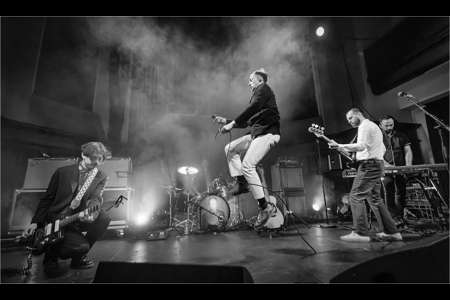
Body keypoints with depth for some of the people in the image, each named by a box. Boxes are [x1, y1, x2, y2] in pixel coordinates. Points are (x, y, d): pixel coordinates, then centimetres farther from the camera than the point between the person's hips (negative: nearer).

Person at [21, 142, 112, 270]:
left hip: (78, 219, 3)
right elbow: (47, 199, 5)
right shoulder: (62, 171, -1)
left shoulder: (102, 177, 0)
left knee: (104, 217, -28)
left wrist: (90, 213, -36)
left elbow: (96, 199, -14)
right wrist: (36, 222, -3)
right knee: (81, 245, -28)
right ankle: (54, 251, 9)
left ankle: (79, 255, -2)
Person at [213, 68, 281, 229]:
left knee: (247, 166, -20)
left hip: (268, 132, -9)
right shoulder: (256, 95, 28)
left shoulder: (264, 89, 3)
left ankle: (265, 206, -13)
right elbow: (245, 122, 24)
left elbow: (253, 108, -17)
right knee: (230, 149, 7)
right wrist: (226, 121, 16)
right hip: (257, 132, 9)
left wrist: (232, 123, -19)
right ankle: (242, 182, 5)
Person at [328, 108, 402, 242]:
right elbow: (383, 148, 29)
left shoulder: (365, 126, -7)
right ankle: (391, 231, 19)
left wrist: (339, 146, -26)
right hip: (377, 165, 10)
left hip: (368, 165, -10)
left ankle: (361, 233, -11)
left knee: (356, 196, -11)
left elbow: (361, 146, -24)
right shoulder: (374, 126, 25)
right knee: (375, 199, 15)